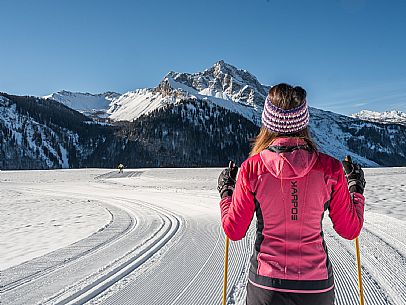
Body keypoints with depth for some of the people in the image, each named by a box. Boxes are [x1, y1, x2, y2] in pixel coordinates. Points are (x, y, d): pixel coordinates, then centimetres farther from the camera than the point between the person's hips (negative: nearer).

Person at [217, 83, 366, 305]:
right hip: (317, 287, 1)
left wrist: (226, 193, 13)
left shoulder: (251, 168, -12)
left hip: (265, 286, -1)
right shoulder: (330, 169, -9)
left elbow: (234, 231, -3)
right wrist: (357, 189, 17)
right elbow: (350, 230, 2)